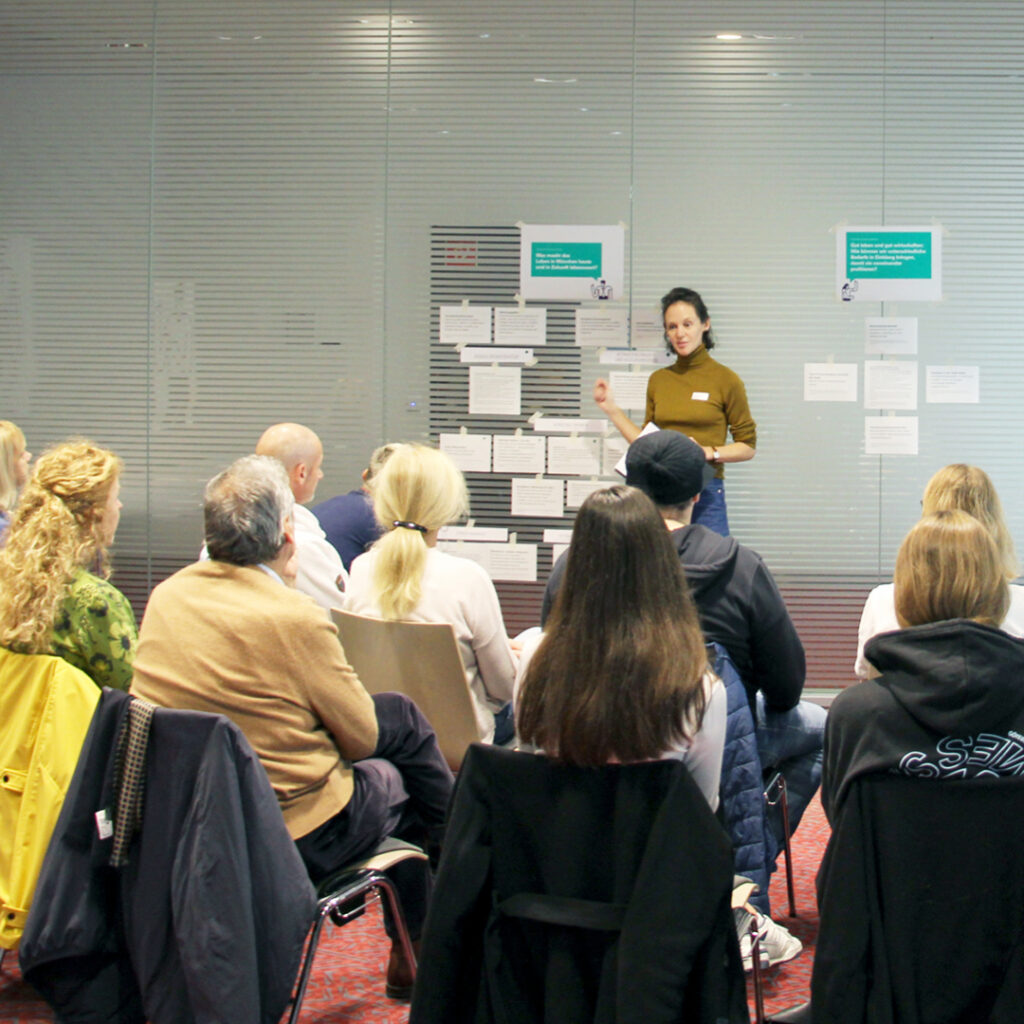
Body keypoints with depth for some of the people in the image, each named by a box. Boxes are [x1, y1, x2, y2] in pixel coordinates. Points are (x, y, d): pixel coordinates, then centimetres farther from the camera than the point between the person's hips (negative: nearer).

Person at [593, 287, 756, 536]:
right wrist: (612, 410, 10)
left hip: (705, 496, -4)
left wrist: (709, 452, -14)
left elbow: (747, 447, 1)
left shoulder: (726, 380, -1)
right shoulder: (658, 380, 11)